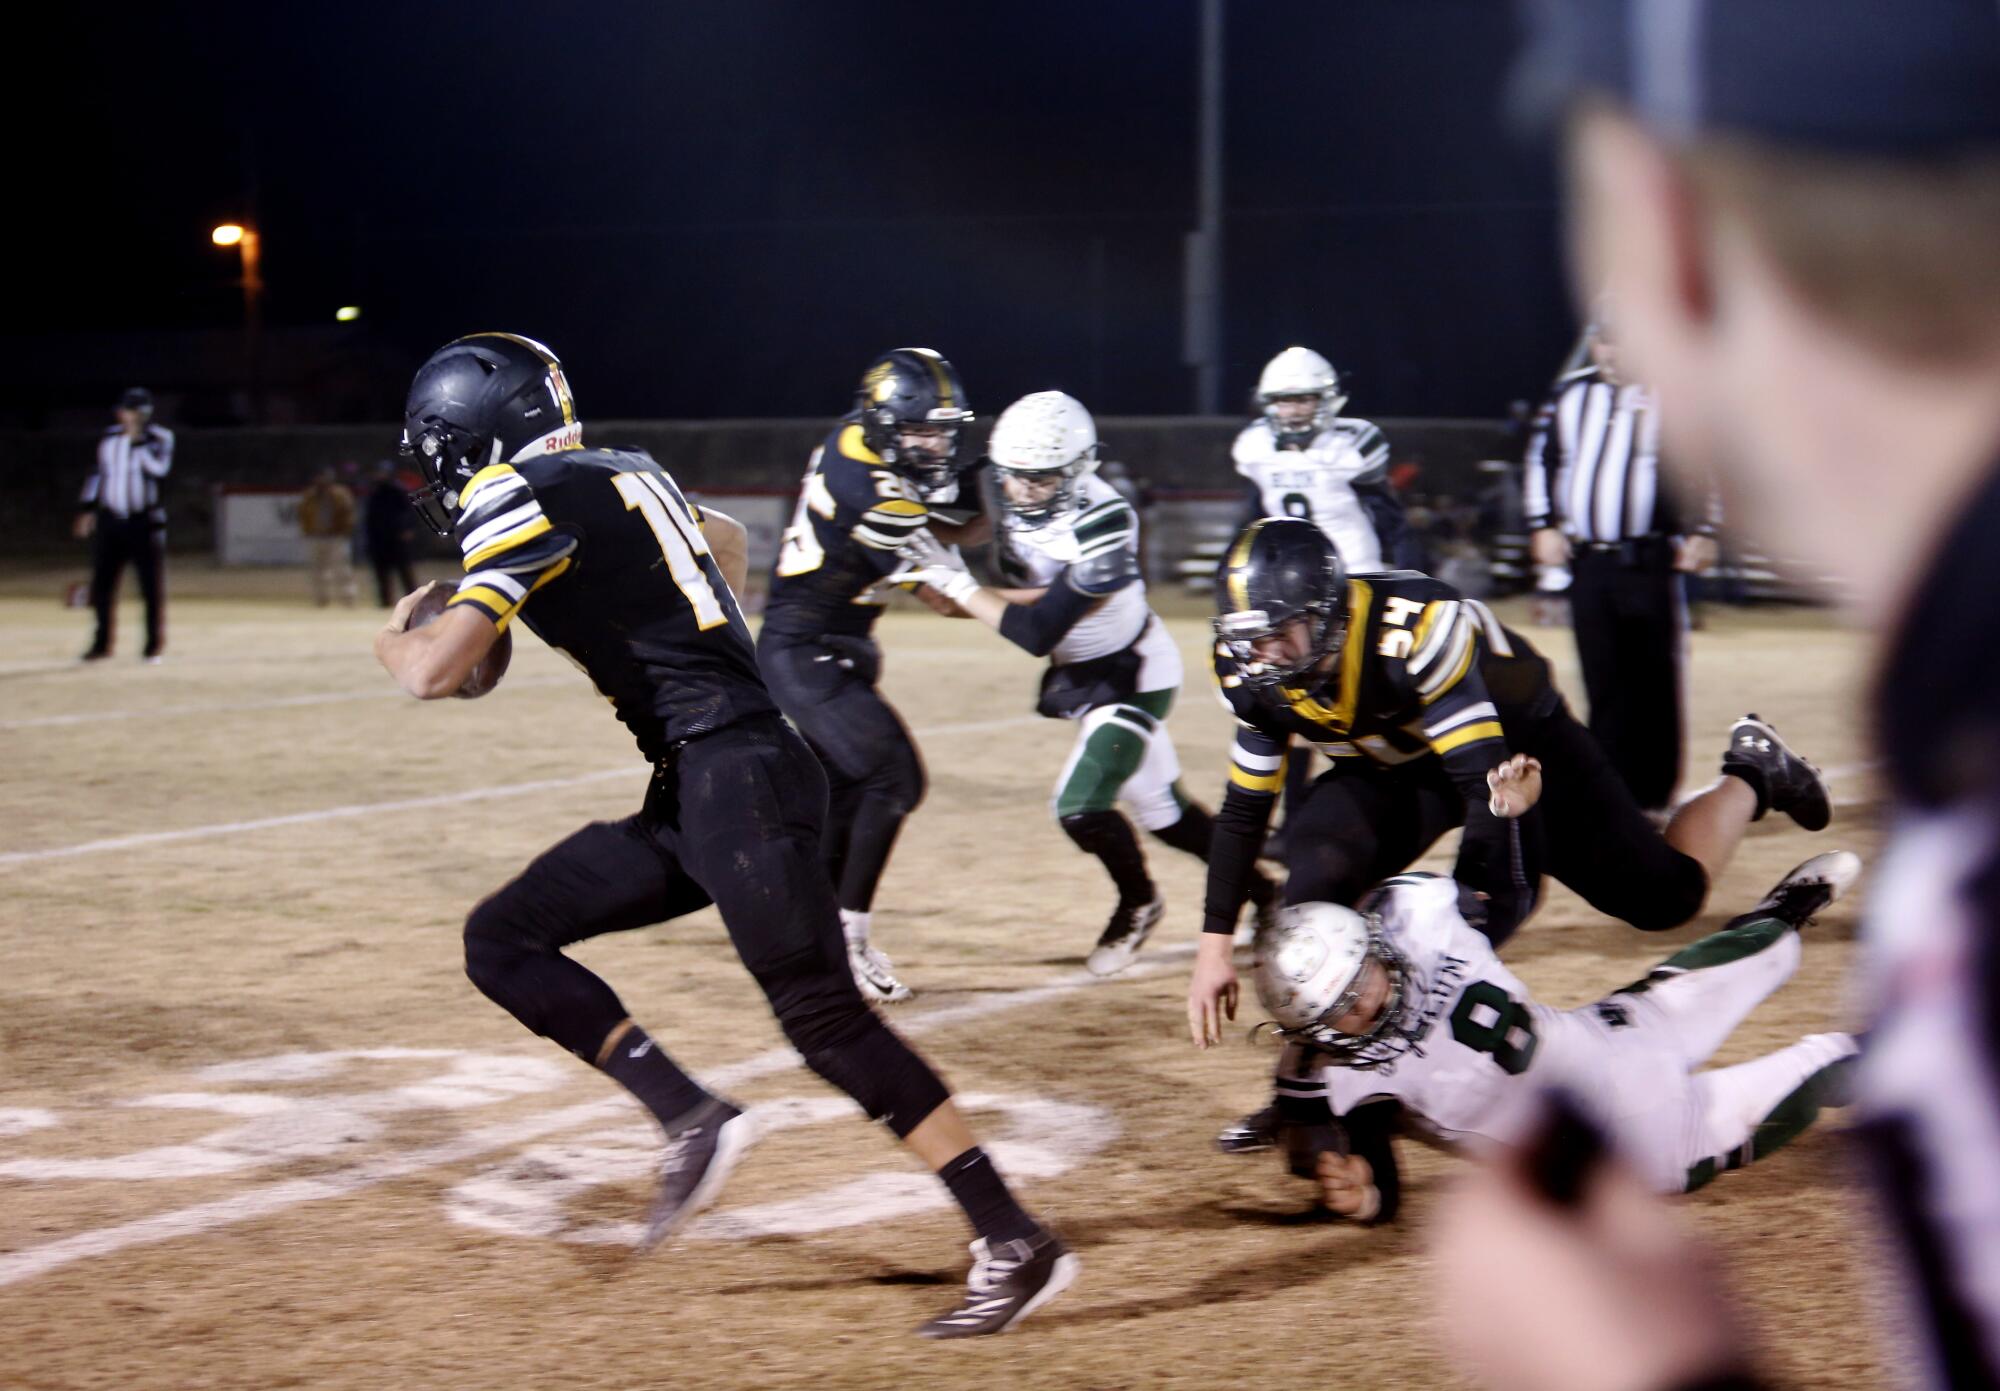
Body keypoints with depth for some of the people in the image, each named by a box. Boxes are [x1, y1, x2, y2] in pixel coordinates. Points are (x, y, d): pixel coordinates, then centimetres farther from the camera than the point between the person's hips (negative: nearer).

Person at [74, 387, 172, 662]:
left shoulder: (160, 438, -4)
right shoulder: (110, 438, 9)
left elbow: (159, 468, -20)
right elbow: (99, 473, 16)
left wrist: (137, 440, -20)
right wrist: (86, 510, 12)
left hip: (145, 520, -4)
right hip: (110, 517, 4)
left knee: (152, 585, -2)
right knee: (102, 583, 3)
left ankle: (155, 644, 7)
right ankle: (102, 643, 13)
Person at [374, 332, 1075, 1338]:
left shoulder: (522, 500, -8)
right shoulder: (616, 476, 19)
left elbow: (435, 672, -15)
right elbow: (724, 536, 40)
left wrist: (391, 641, 7)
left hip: (737, 776, -10)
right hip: (688, 797, 10)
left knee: (824, 1016, -10)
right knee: (501, 940, 8)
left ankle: (1017, 1246, -7)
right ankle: (692, 1121, 0)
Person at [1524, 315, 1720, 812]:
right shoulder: (1571, 392, 11)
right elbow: (1540, 459, 19)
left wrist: (1703, 531, -5)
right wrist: (1543, 525, 11)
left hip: (1651, 560, -4)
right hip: (1588, 561, 4)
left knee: (1655, 681, -1)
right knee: (1604, 682, 6)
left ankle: (1653, 794, 7)